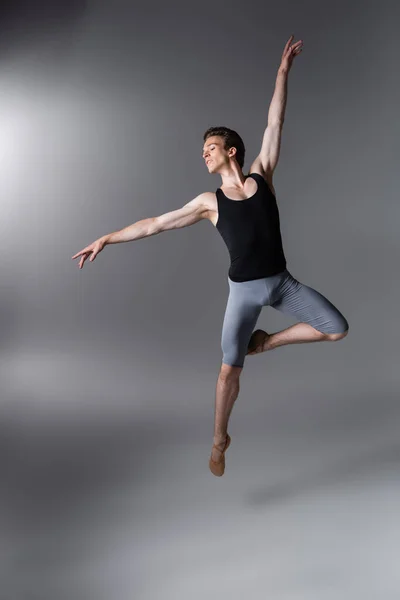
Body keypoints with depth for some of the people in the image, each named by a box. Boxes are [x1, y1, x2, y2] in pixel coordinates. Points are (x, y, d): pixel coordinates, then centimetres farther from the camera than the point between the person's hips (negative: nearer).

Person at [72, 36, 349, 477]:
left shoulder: (261, 176, 0)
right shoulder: (209, 202, -2)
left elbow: (275, 122, 1)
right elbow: (155, 224, -2)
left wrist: (283, 70, 2)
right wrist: (106, 239, -4)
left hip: (282, 282, 2)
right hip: (244, 290, -2)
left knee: (337, 329, -3)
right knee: (228, 370, -3)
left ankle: (267, 341, 15)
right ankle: (220, 440, 19)